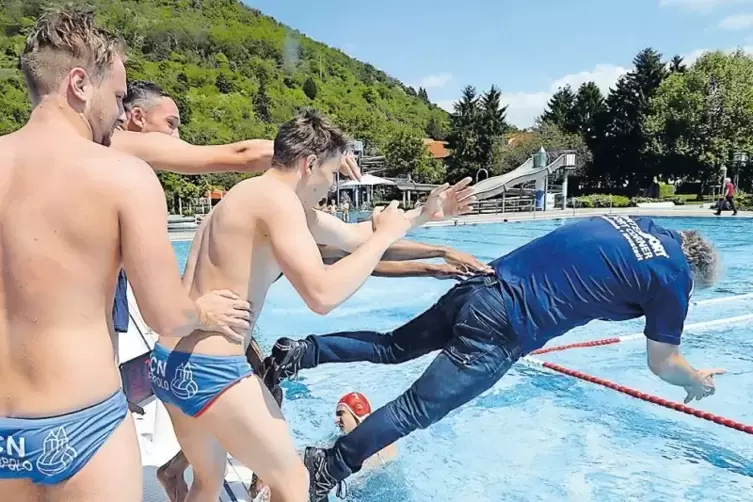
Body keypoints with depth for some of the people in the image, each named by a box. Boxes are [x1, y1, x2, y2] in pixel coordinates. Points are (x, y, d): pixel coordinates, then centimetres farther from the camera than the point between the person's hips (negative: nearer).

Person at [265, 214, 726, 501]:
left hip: (483, 287, 7)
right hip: (502, 328, -7)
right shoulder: (673, 275, 1)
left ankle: (298, 353, 15)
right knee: (417, 409, 0)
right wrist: (698, 381, 30)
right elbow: (662, 363, 12)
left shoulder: (634, 221, 20)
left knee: (391, 347, 19)